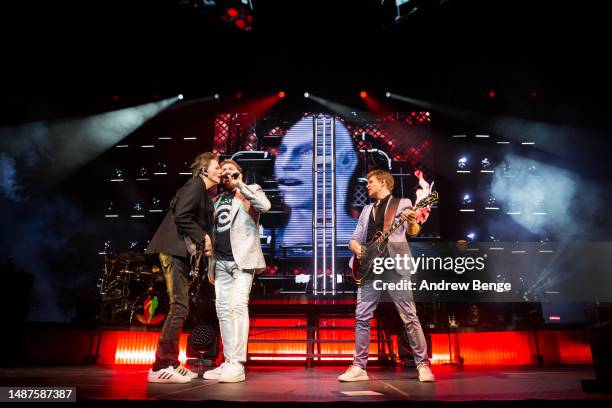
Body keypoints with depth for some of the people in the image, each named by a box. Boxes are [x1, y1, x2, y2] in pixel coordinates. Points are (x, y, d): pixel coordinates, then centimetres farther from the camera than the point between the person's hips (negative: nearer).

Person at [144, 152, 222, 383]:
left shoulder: (204, 192, 21)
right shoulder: (195, 185, -7)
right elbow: (181, 216, -19)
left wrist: (206, 242, 4)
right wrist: (203, 237, -13)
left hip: (181, 252, 10)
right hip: (174, 249, -10)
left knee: (180, 307, 10)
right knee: (179, 307, -11)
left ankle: (171, 363, 17)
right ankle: (160, 367, -5)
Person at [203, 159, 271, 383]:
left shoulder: (251, 190, 6)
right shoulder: (217, 200, 22)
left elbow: (265, 205, -17)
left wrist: (239, 184, -11)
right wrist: (210, 265, 16)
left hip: (242, 259, -6)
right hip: (221, 261, 6)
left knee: (238, 306, -15)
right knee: (223, 310, 4)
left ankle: (237, 364, -12)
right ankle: (228, 362, 10)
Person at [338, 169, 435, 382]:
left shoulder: (402, 203, 6)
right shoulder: (367, 209, 22)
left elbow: (412, 232, -9)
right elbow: (354, 238, 19)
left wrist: (412, 221, -31)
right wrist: (355, 246, -4)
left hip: (394, 265, -5)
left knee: (409, 317, -4)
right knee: (362, 317, 2)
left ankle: (423, 365, 8)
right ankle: (359, 367, 11)